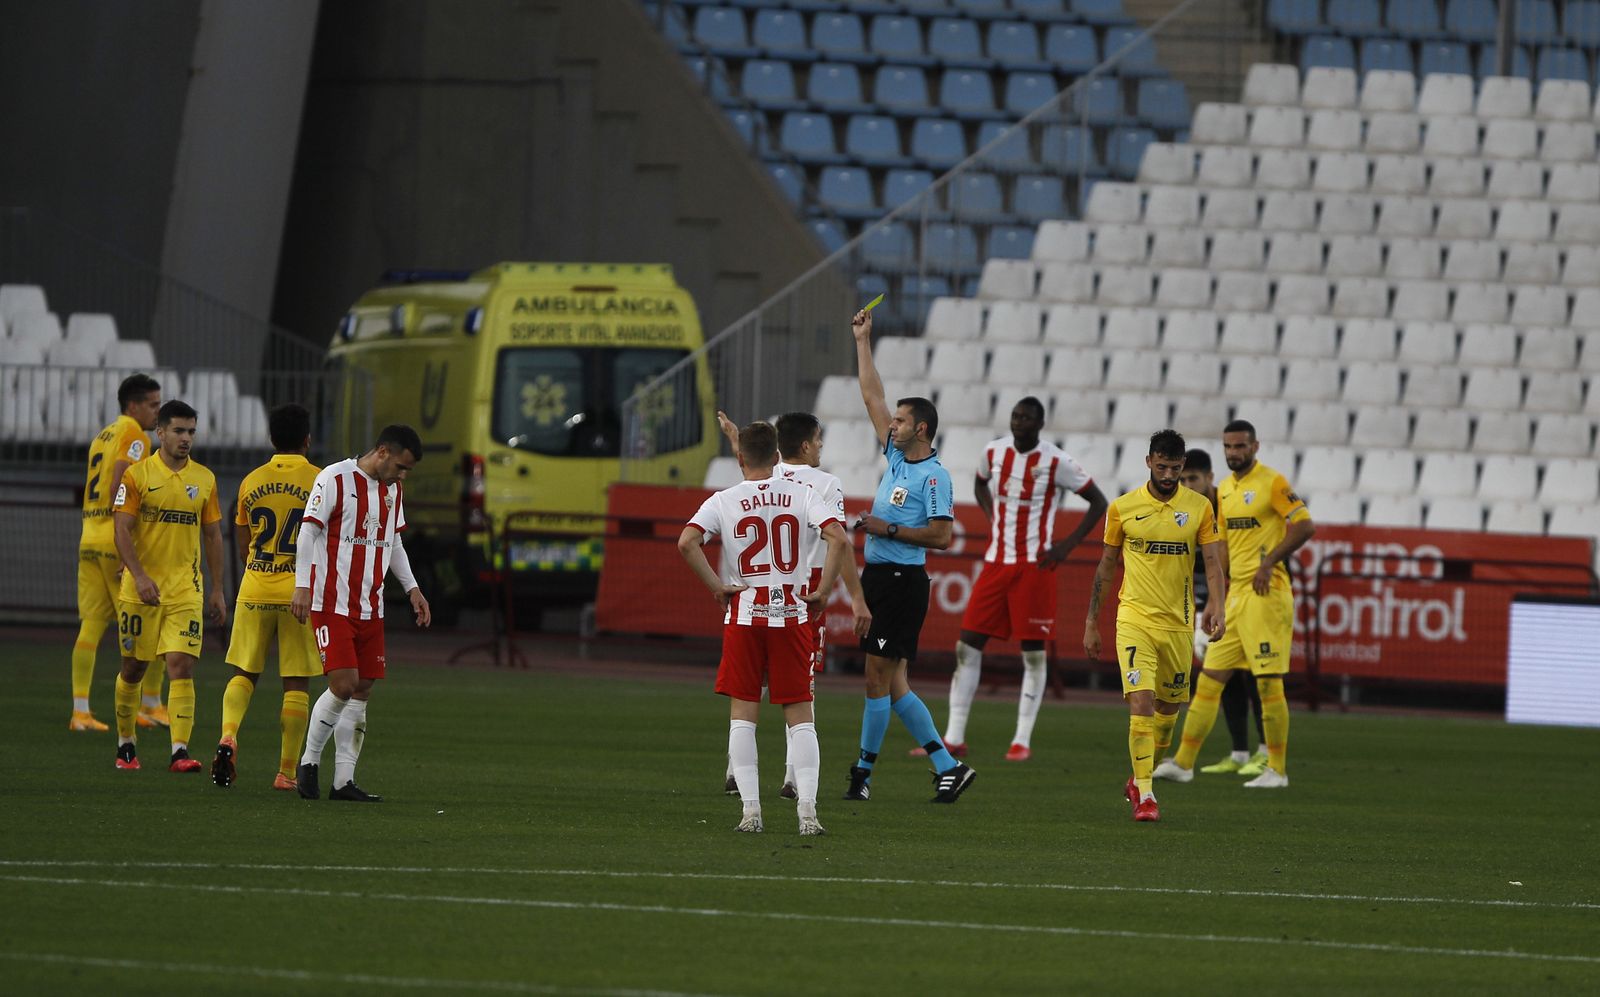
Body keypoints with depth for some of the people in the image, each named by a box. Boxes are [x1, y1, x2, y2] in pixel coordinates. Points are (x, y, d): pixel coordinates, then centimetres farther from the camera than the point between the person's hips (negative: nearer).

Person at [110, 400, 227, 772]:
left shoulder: (204, 479, 7)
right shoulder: (137, 475, -3)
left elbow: (212, 535, 13)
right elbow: (122, 530, -7)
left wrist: (217, 590, 11)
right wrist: (140, 576, -20)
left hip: (185, 588, 1)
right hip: (140, 587, -1)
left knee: (182, 664, -11)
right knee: (133, 667, 7)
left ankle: (180, 751, -16)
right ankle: (125, 744, 24)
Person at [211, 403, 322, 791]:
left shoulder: (251, 482, 4)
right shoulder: (320, 482, -5)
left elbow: (242, 546, 11)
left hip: (255, 590, 3)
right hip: (301, 594, -2)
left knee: (244, 672, 13)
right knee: (296, 683, 4)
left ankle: (228, 735, -13)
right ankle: (287, 771, 3)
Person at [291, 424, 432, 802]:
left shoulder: (392, 491, 14)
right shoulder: (335, 479, -9)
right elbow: (309, 532, -10)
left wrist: (412, 588, 19)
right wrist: (302, 586, -17)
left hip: (370, 608, 7)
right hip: (332, 603, -7)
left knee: (362, 690, 3)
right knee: (344, 684, -15)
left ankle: (344, 781, 6)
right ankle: (309, 763, 3)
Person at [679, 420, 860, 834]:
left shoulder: (724, 501, 0)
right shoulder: (802, 494, 1)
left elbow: (686, 543, -15)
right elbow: (838, 539, -12)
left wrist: (717, 587, -6)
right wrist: (822, 591, -3)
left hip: (744, 613, -1)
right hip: (793, 612, 1)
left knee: (742, 714, 6)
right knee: (799, 714, 5)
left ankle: (750, 810, -2)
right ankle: (807, 808, -3)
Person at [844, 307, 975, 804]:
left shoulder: (934, 476, -10)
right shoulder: (896, 457, 13)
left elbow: (941, 536, -15)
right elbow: (872, 397, 19)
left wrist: (887, 529, -15)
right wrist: (862, 341, 19)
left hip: (903, 581, -9)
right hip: (879, 577, 9)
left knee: (879, 677, -6)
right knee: (890, 682, 7)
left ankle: (863, 772, -1)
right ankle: (947, 767, 9)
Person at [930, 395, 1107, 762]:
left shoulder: (1056, 462, -9)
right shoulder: (994, 452, 5)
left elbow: (1099, 502, -3)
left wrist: (1068, 545, -9)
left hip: (1034, 567, -5)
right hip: (996, 563, 5)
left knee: (1033, 652, -1)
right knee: (967, 646, 0)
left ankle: (1022, 741, 6)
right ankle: (954, 739, 3)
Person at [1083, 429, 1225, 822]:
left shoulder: (1199, 507, 2)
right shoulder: (1123, 508, 0)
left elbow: (1213, 561, -3)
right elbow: (1106, 565, 8)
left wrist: (1215, 604, -22)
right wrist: (1091, 623, 10)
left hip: (1178, 623, 2)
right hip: (1134, 618, -2)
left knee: (1169, 706, 12)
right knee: (1141, 702, -16)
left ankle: (1139, 778, 35)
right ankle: (1144, 796, -14)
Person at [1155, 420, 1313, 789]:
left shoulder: (1272, 483, -8)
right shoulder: (1225, 489, 16)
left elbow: (1304, 525, -15)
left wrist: (1270, 562, -20)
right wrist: (1216, 594, 19)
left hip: (1265, 593, -8)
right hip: (1235, 593, 8)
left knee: (1269, 683, -5)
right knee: (1209, 680, 6)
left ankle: (1277, 770, 1)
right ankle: (1184, 762, 8)